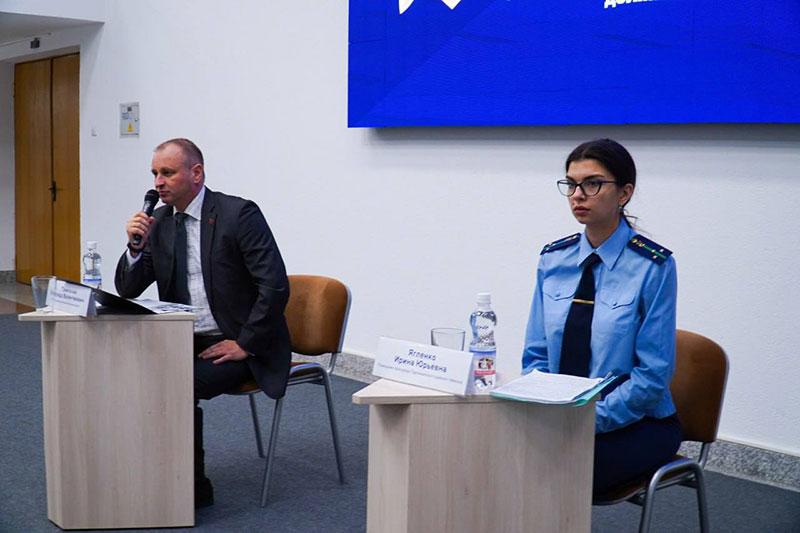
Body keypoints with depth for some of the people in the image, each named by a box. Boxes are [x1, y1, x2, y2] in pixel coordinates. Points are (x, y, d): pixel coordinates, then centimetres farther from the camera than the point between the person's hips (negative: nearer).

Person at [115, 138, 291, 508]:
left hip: (236, 346, -6)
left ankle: (193, 487, -7)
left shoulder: (239, 214, -12)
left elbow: (275, 285, -17)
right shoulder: (158, 221, 7)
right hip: (186, 342, 6)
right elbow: (128, 291, 8)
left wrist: (245, 344, -17)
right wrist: (136, 246, -11)